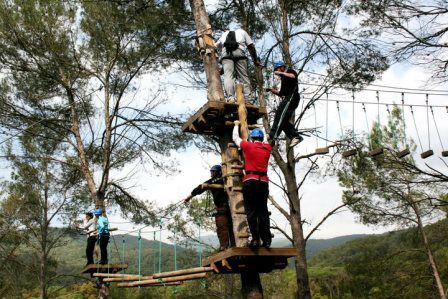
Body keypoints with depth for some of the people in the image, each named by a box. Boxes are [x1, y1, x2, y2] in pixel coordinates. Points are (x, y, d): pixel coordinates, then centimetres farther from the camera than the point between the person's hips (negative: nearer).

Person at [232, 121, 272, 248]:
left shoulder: (248, 146, 3)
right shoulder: (267, 148, 14)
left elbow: (235, 138, 19)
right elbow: (265, 140, 37)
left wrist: (236, 125, 36)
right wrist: (262, 128, 55)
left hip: (250, 181, -3)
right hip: (263, 182, 4)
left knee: (251, 211, -3)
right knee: (263, 212, 7)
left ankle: (255, 239, -11)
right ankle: (267, 240, 4)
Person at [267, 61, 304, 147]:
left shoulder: (290, 71, 9)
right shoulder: (284, 79, 32)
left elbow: (293, 76, -18)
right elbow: (281, 93, 28)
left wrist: (281, 73, -17)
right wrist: (272, 90, 17)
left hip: (292, 97, -10)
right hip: (286, 99, 10)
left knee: (280, 115, -22)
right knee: (283, 120, 2)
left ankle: (272, 137, -32)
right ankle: (296, 136, 1)